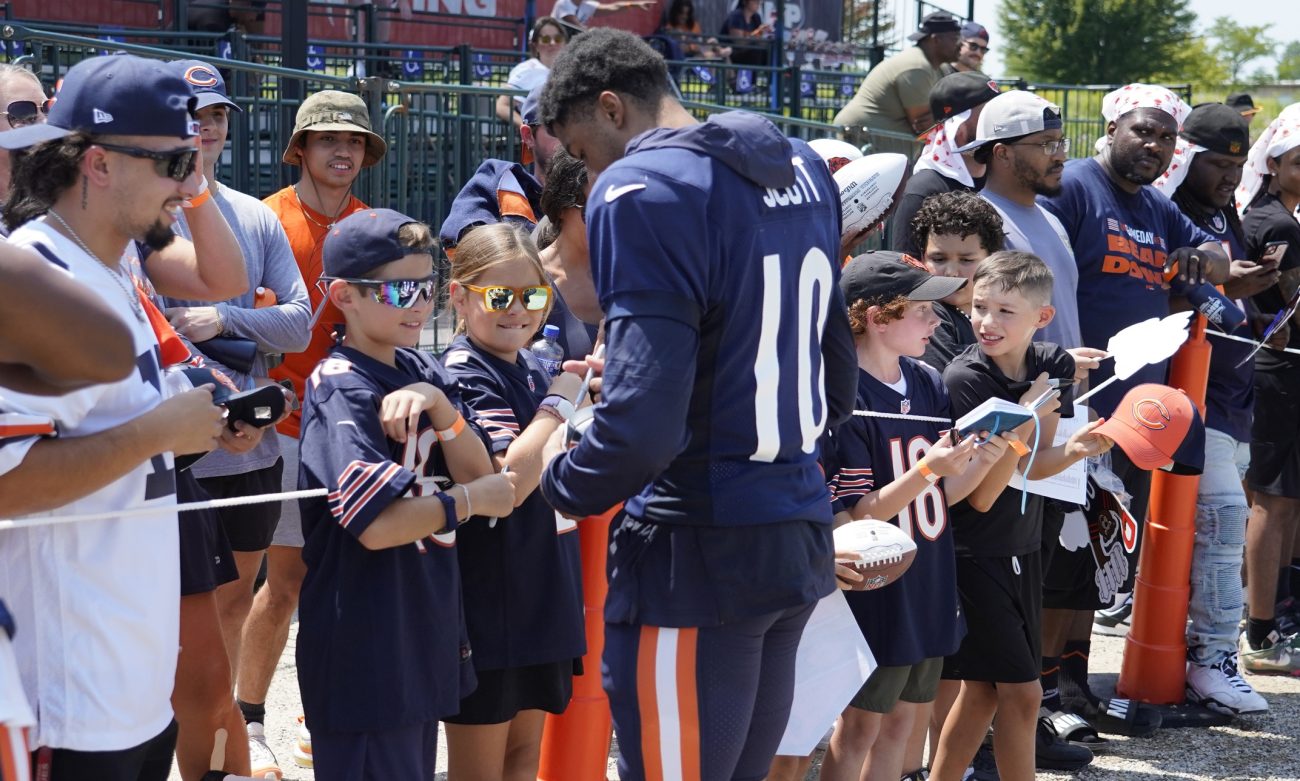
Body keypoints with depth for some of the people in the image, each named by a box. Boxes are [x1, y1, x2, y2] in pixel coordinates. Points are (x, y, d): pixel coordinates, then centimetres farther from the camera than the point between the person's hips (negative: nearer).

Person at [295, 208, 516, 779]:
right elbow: (378, 525, -25)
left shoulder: (422, 372, 8)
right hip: (365, 654, -8)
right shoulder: (340, 392, -16)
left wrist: (437, 404, -15)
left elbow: (482, 476, 1)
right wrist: (468, 500, -11)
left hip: (427, 639, 8)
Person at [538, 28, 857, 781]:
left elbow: (644, 427, -23)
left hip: (700, 556, -8)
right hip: (801, 534, 8)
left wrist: (563, 480, -5)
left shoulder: (643, 188, -15)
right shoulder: (802, 167, 11)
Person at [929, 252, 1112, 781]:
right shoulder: (964, 378, -20)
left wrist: (1073, 450, -15)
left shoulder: (1054, 368, -2)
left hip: (1021, 545, 7)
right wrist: (1027, 419, -27)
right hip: (972, 553, -7)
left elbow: (1030, 467, 6)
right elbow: (982, 494, -21)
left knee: (982, 690, 13)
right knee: (1021, 691, -6)